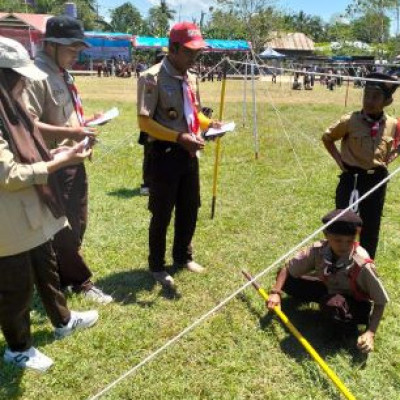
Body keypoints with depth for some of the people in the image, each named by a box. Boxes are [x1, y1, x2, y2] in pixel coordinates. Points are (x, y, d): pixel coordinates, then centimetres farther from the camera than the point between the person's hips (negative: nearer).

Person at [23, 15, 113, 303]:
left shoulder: (63, 75, 13)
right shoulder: (37, 76, -18)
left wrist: (86, 122, 8)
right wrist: (71, 133, -27)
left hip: (75, 162, 10)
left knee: (77, 224, 20)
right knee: (65, 229, 6)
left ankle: (63, 277, 37)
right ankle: (81, 282, 22)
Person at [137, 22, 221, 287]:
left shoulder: (191, 78, 10)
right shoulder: (152, 78, -15)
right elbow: (145, 122, -19)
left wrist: (209, 123, 0)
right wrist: (178, 138, -28)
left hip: (189, 153, 8)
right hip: (165, 153, -8)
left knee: (190, 209, 18)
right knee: (162, 213, 6)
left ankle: (183, 257, 38)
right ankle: (157, 266, 25)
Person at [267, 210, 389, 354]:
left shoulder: (362, 265, -33)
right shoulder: (318, 250, -24)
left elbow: (380, 301, -21)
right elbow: (287, 269, -12)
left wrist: (370, 333, -32)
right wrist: (275, 292, -27)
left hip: (356, 304, -4)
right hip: (329, 290, 5)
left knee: (332, 304, -41)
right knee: (287, 279, -12)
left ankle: (347, 325, -6)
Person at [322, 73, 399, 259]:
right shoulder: (350, 121, -12)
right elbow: (327, 138, 4)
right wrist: (339, 159, -3)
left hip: (377, 180, 3)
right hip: (352, 178, -3)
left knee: (371, 225, 13)